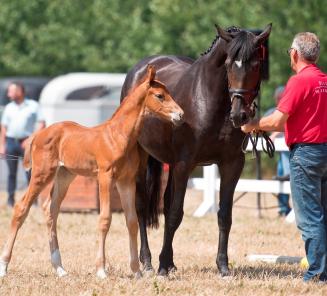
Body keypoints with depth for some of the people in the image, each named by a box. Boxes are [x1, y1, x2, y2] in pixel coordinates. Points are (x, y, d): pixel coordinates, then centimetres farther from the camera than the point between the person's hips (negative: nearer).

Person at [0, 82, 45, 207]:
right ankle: (11, 199, 8)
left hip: (26, 143, -3)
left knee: (30, 172, -5)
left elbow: (41, 124, -2)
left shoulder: (33, 106, 1)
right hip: (11, 141, 3)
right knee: (12, 172, 4)